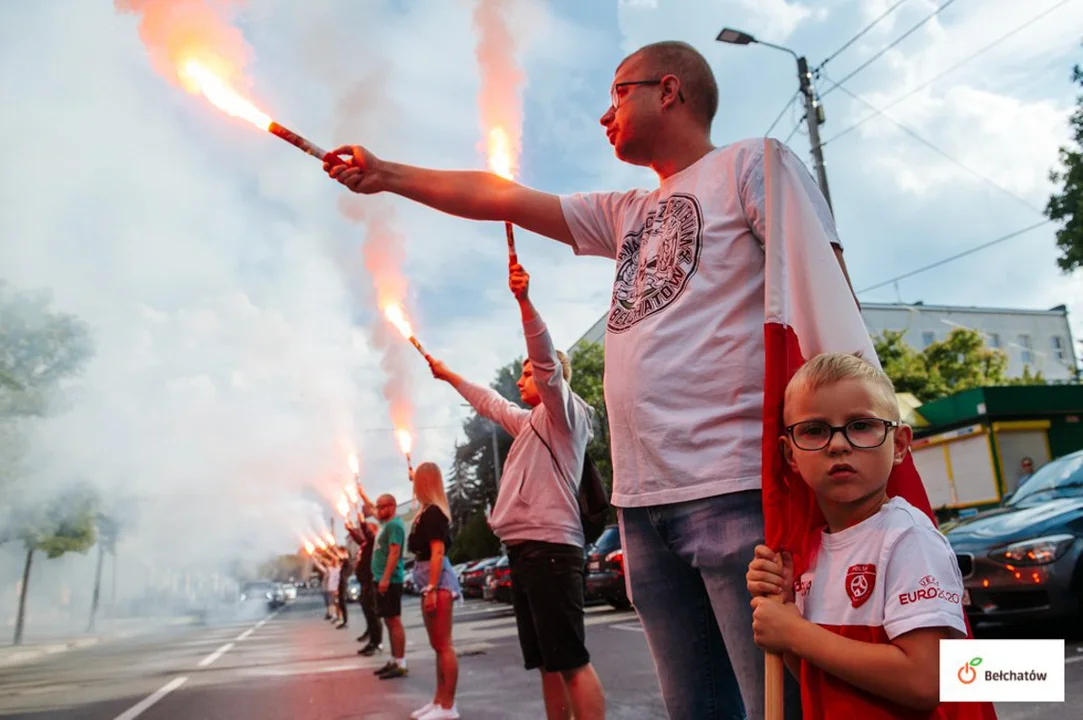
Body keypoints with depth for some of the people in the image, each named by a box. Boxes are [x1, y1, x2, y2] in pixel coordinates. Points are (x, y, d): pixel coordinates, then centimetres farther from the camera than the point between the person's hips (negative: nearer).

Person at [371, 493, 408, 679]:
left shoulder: (394, 525, -13)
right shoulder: (386, 525, 18)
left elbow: (394, 552, -21)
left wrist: (386, 578, -26)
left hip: (390, 580, -10)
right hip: (383, 580, 10)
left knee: (394, 621, -8)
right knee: (390, 622, 13)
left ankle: (401, 664, -6)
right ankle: (394, 660, 20)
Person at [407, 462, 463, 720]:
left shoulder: (432, 512, -13)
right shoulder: (428, 512, 15)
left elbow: (438, 552, -21)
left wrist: (432, 589, -24)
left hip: (437, 581, -10)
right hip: (431, 582, 10)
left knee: (444, 645, -6)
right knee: (438, 645, 15)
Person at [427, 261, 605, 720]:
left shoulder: (563, 412, 1)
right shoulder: (530, 422, 26)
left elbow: (548, 360, -16)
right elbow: (488, 402, 41)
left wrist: (524, 301, -29)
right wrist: (448, 376, 46)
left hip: (550, 546, -10)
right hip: (524, 549, 10)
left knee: (572, 660, -13)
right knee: (547, 662, 11)